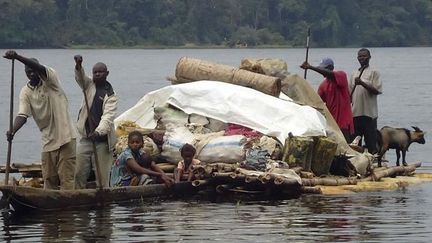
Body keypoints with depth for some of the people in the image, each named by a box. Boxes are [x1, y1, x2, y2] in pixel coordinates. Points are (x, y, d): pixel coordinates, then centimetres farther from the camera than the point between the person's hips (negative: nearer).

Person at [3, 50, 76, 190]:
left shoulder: (50, 80, -6)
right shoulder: (26, 92, 4)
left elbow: (40, 68, -27)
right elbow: (22, 115, -7)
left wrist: (17, 57, -41)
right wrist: (13, 131, -28)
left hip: (65, 138, -5)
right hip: (48, 141, 5)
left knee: (67, 178, -6)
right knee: (48, 179, 9)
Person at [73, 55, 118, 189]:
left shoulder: (110, 95, -4)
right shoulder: (89, 85, 9)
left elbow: (108, 117, -17)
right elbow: (80, 77, -12)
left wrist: (98, 132, -35)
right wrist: (78, 66, -34)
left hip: (102, 141, -4)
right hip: (85, 139, 4)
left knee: (102, 177, -4)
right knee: (79, 174, 0)